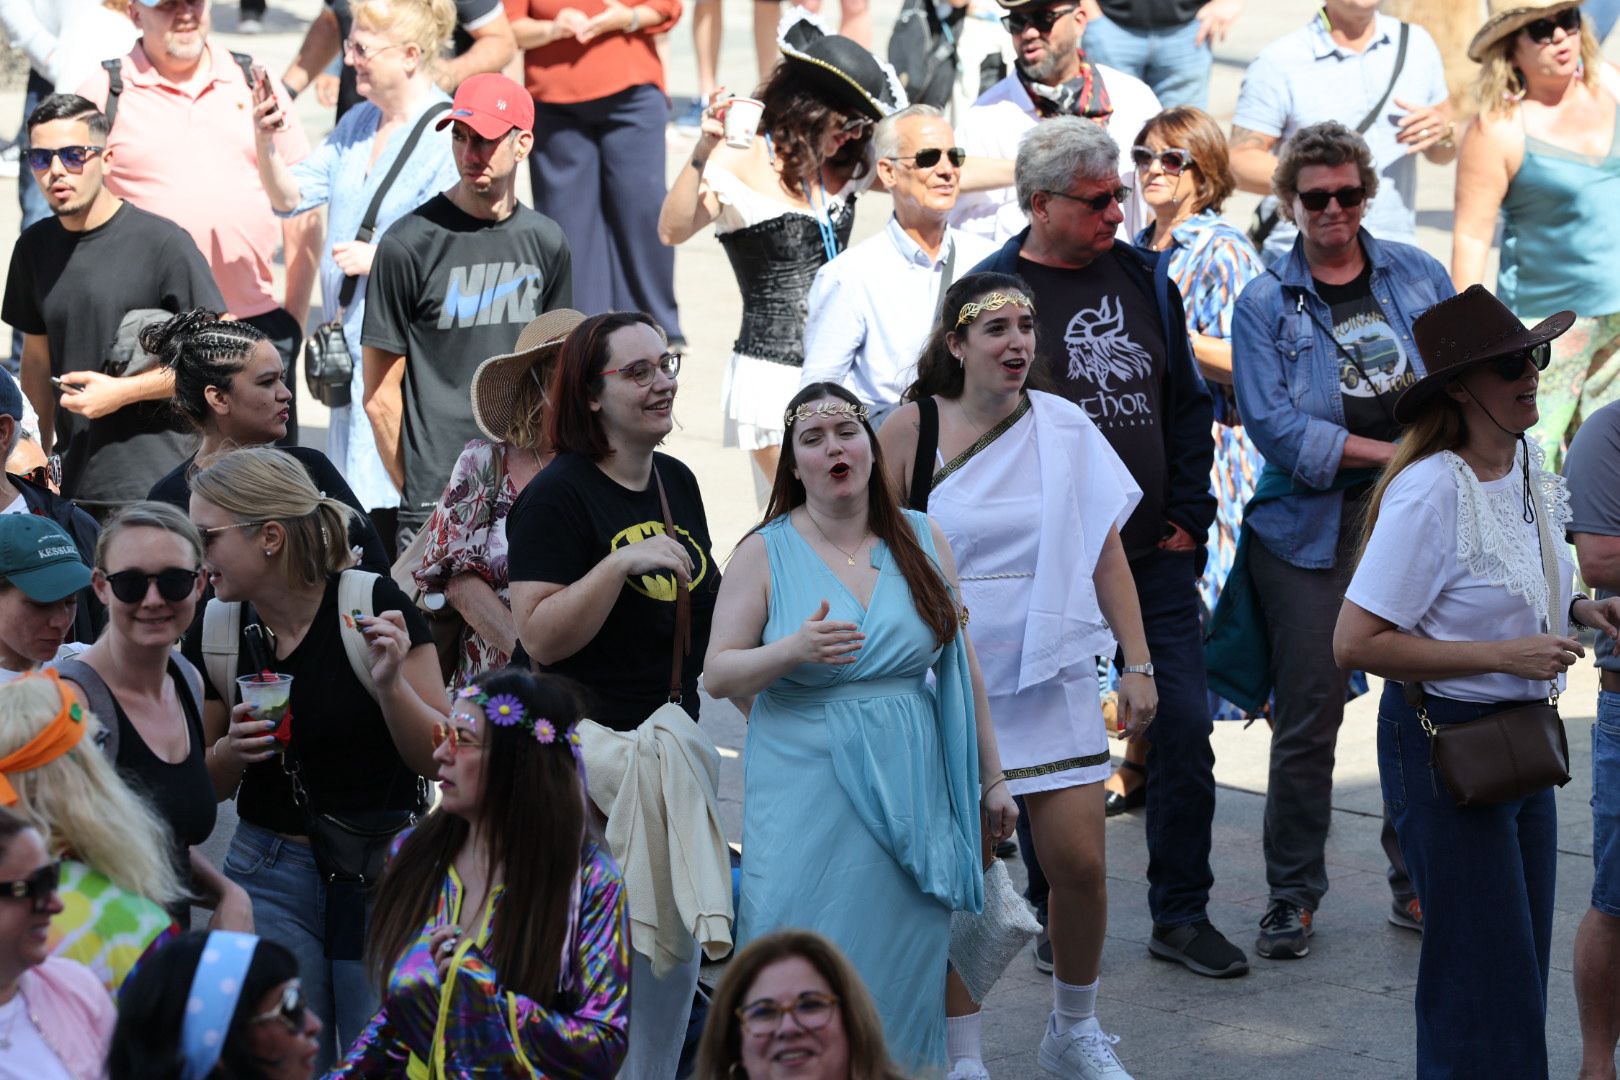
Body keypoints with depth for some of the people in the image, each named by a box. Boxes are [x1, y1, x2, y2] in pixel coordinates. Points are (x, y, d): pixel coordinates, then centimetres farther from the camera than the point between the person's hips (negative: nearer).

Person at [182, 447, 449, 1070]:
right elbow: (206, 785, 13)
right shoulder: (213, 633, 0)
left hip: (384, 874, -3)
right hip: (270, 876, 3)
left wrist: (391, 684, -25)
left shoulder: (375, 606, -12)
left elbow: (441, 758, -8)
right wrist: (231, 750, -9)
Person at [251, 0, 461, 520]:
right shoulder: (357, 124, 12)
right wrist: (266, 141, -4)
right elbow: (291, 197, 12)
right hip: (349, 342, 9)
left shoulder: (451, 137, -14)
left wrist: (378, 257, -21)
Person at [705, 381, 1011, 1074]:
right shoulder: (764, 554, 0)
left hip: (911, 794, 2)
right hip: (804, 792, -2)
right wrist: (794, 650, -20)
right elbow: (717, 675, -2)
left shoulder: (923, 541, 7)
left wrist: (991, 778, 12)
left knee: (901, 970, 3)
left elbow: (963, 666, 12)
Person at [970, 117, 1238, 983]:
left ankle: (1182, 915, 14)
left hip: (1156, 556, 4)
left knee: (1184, 729, 3)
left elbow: (1189, 403, 14)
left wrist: (1188, 515, 6)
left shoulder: (1143, 278, 9)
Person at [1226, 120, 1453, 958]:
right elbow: (1274, 426, -9)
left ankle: (1418, 883, 18)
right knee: (1306, 721, 0)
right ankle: (1292, 896, 13)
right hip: (1312, 529, -2)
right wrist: (1392, 453, -14)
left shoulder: (1418, 275, 10)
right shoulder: (1263, 304, 1)